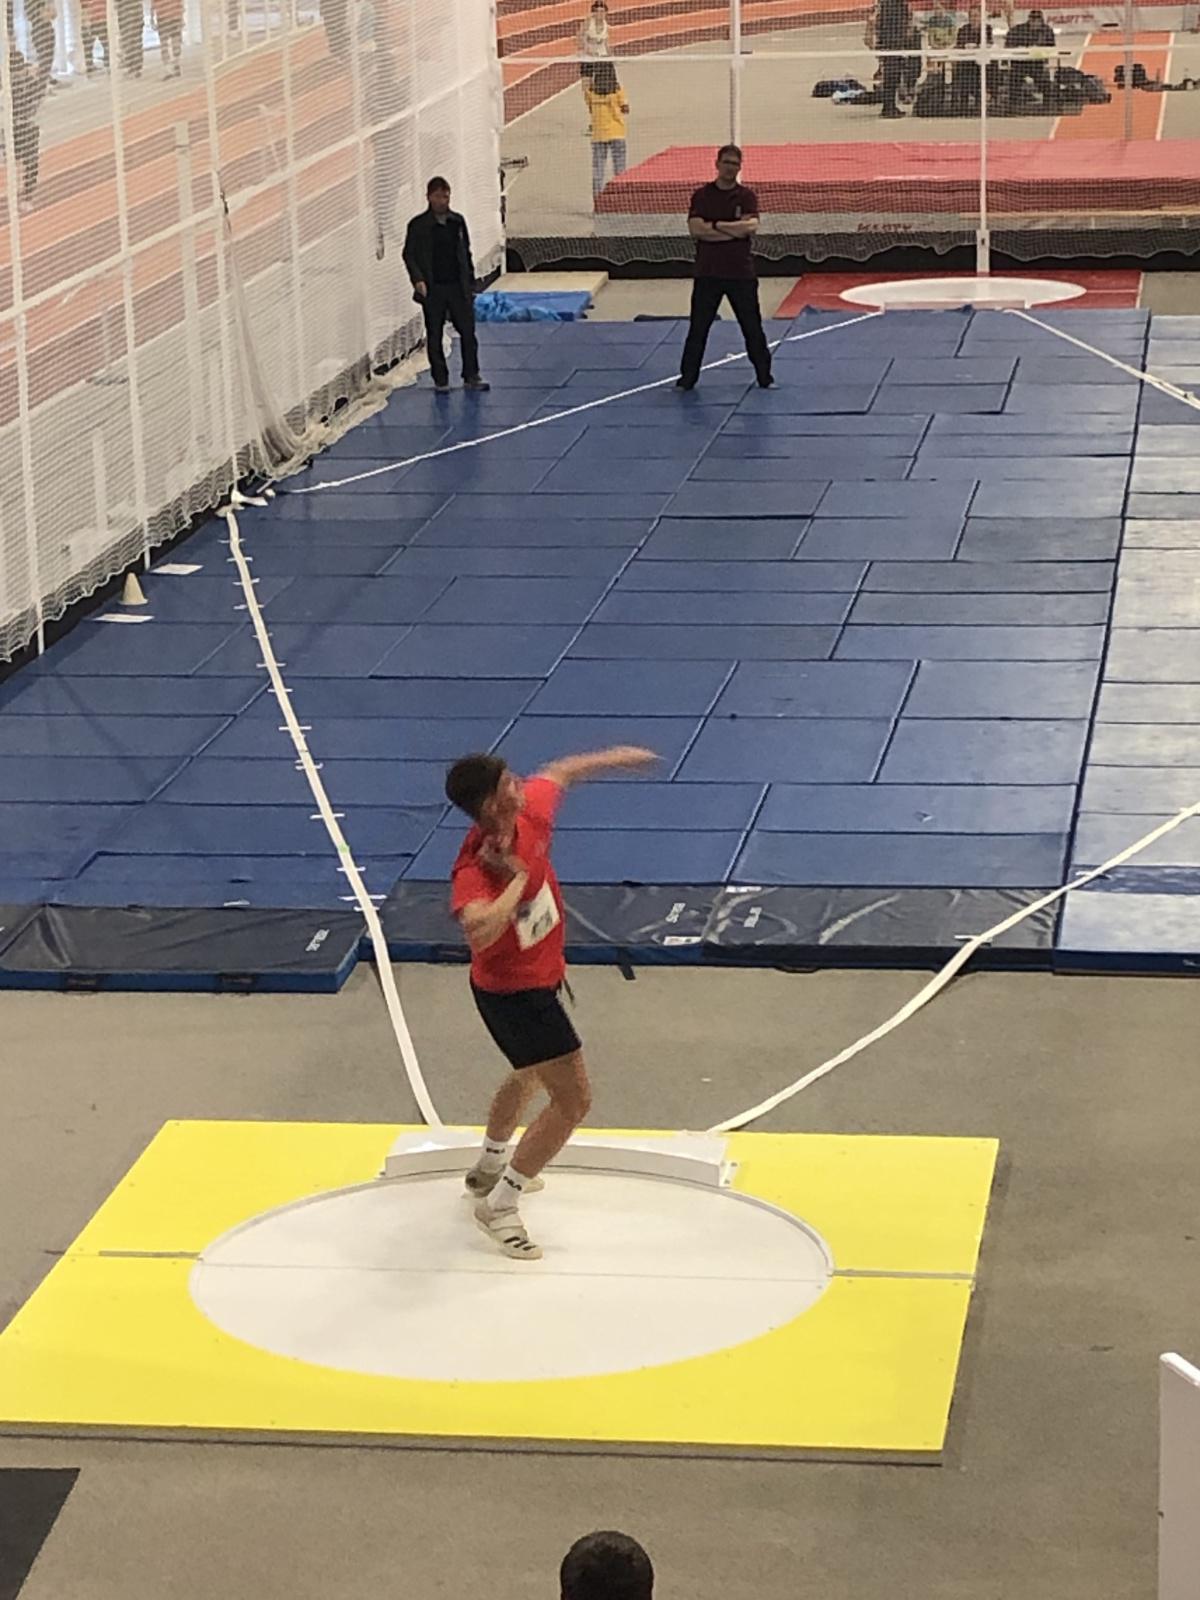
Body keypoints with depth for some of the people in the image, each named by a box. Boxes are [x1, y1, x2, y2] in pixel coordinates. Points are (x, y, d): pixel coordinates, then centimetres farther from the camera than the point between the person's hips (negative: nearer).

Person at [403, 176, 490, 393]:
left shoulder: (457, 221, 6)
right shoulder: (418, 225, -5)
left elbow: (466, 253, 12)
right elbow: (409, 255, -4)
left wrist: (470, 284, 11)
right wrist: (418, 279, -19)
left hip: (458, 286, 3)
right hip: (432, 290, -3)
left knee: (468, 331, 2)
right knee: (434, 336, 4)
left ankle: (471, 376, 13)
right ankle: (440, 380, 13)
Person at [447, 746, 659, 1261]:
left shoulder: (529, 813, -15)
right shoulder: (473, 872, -37)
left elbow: (559, 773, 9)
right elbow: (480, 931, -58)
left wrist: (613, 757, 23)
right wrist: (518, 878, -44)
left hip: (540, 975, 9)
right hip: (513, 992, -9)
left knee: (530, 1075, 32)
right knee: (573, 1101, -9)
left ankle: (490, 1167, 56)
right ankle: (498, 1205, 3)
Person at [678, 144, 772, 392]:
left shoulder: (747, 196, 2)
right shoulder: (702, 196, 2)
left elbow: (751, 227, -14)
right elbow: (695, 229, -12)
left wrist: (716, 226, -13)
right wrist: (734, 230, -14)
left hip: (741, 271, 0)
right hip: (707, 272, 0)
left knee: (752, 327, 5)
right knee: (698, 328, 4)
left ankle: (765, 377, 15)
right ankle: (687, 378, 12)